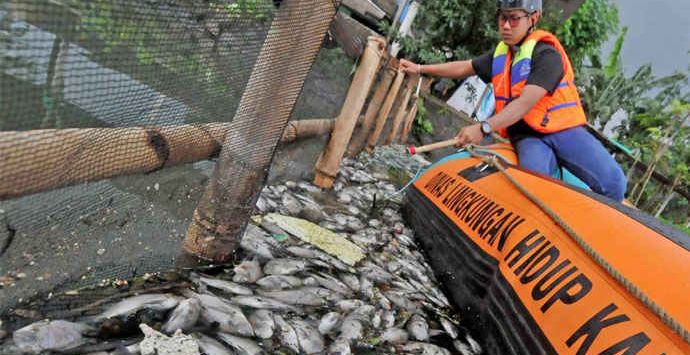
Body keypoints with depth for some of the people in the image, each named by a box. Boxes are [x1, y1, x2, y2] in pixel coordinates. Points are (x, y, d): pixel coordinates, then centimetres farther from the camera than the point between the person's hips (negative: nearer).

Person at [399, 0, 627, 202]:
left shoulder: (546, 54, -12)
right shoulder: (499, 55, 11)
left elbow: (526, 103, -24)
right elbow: (463, 68, 24)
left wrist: (484, 128, -34)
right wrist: (420, 69, 23)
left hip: (563, 130, -3)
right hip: (528, 137, 3)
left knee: (612, 180, -24)